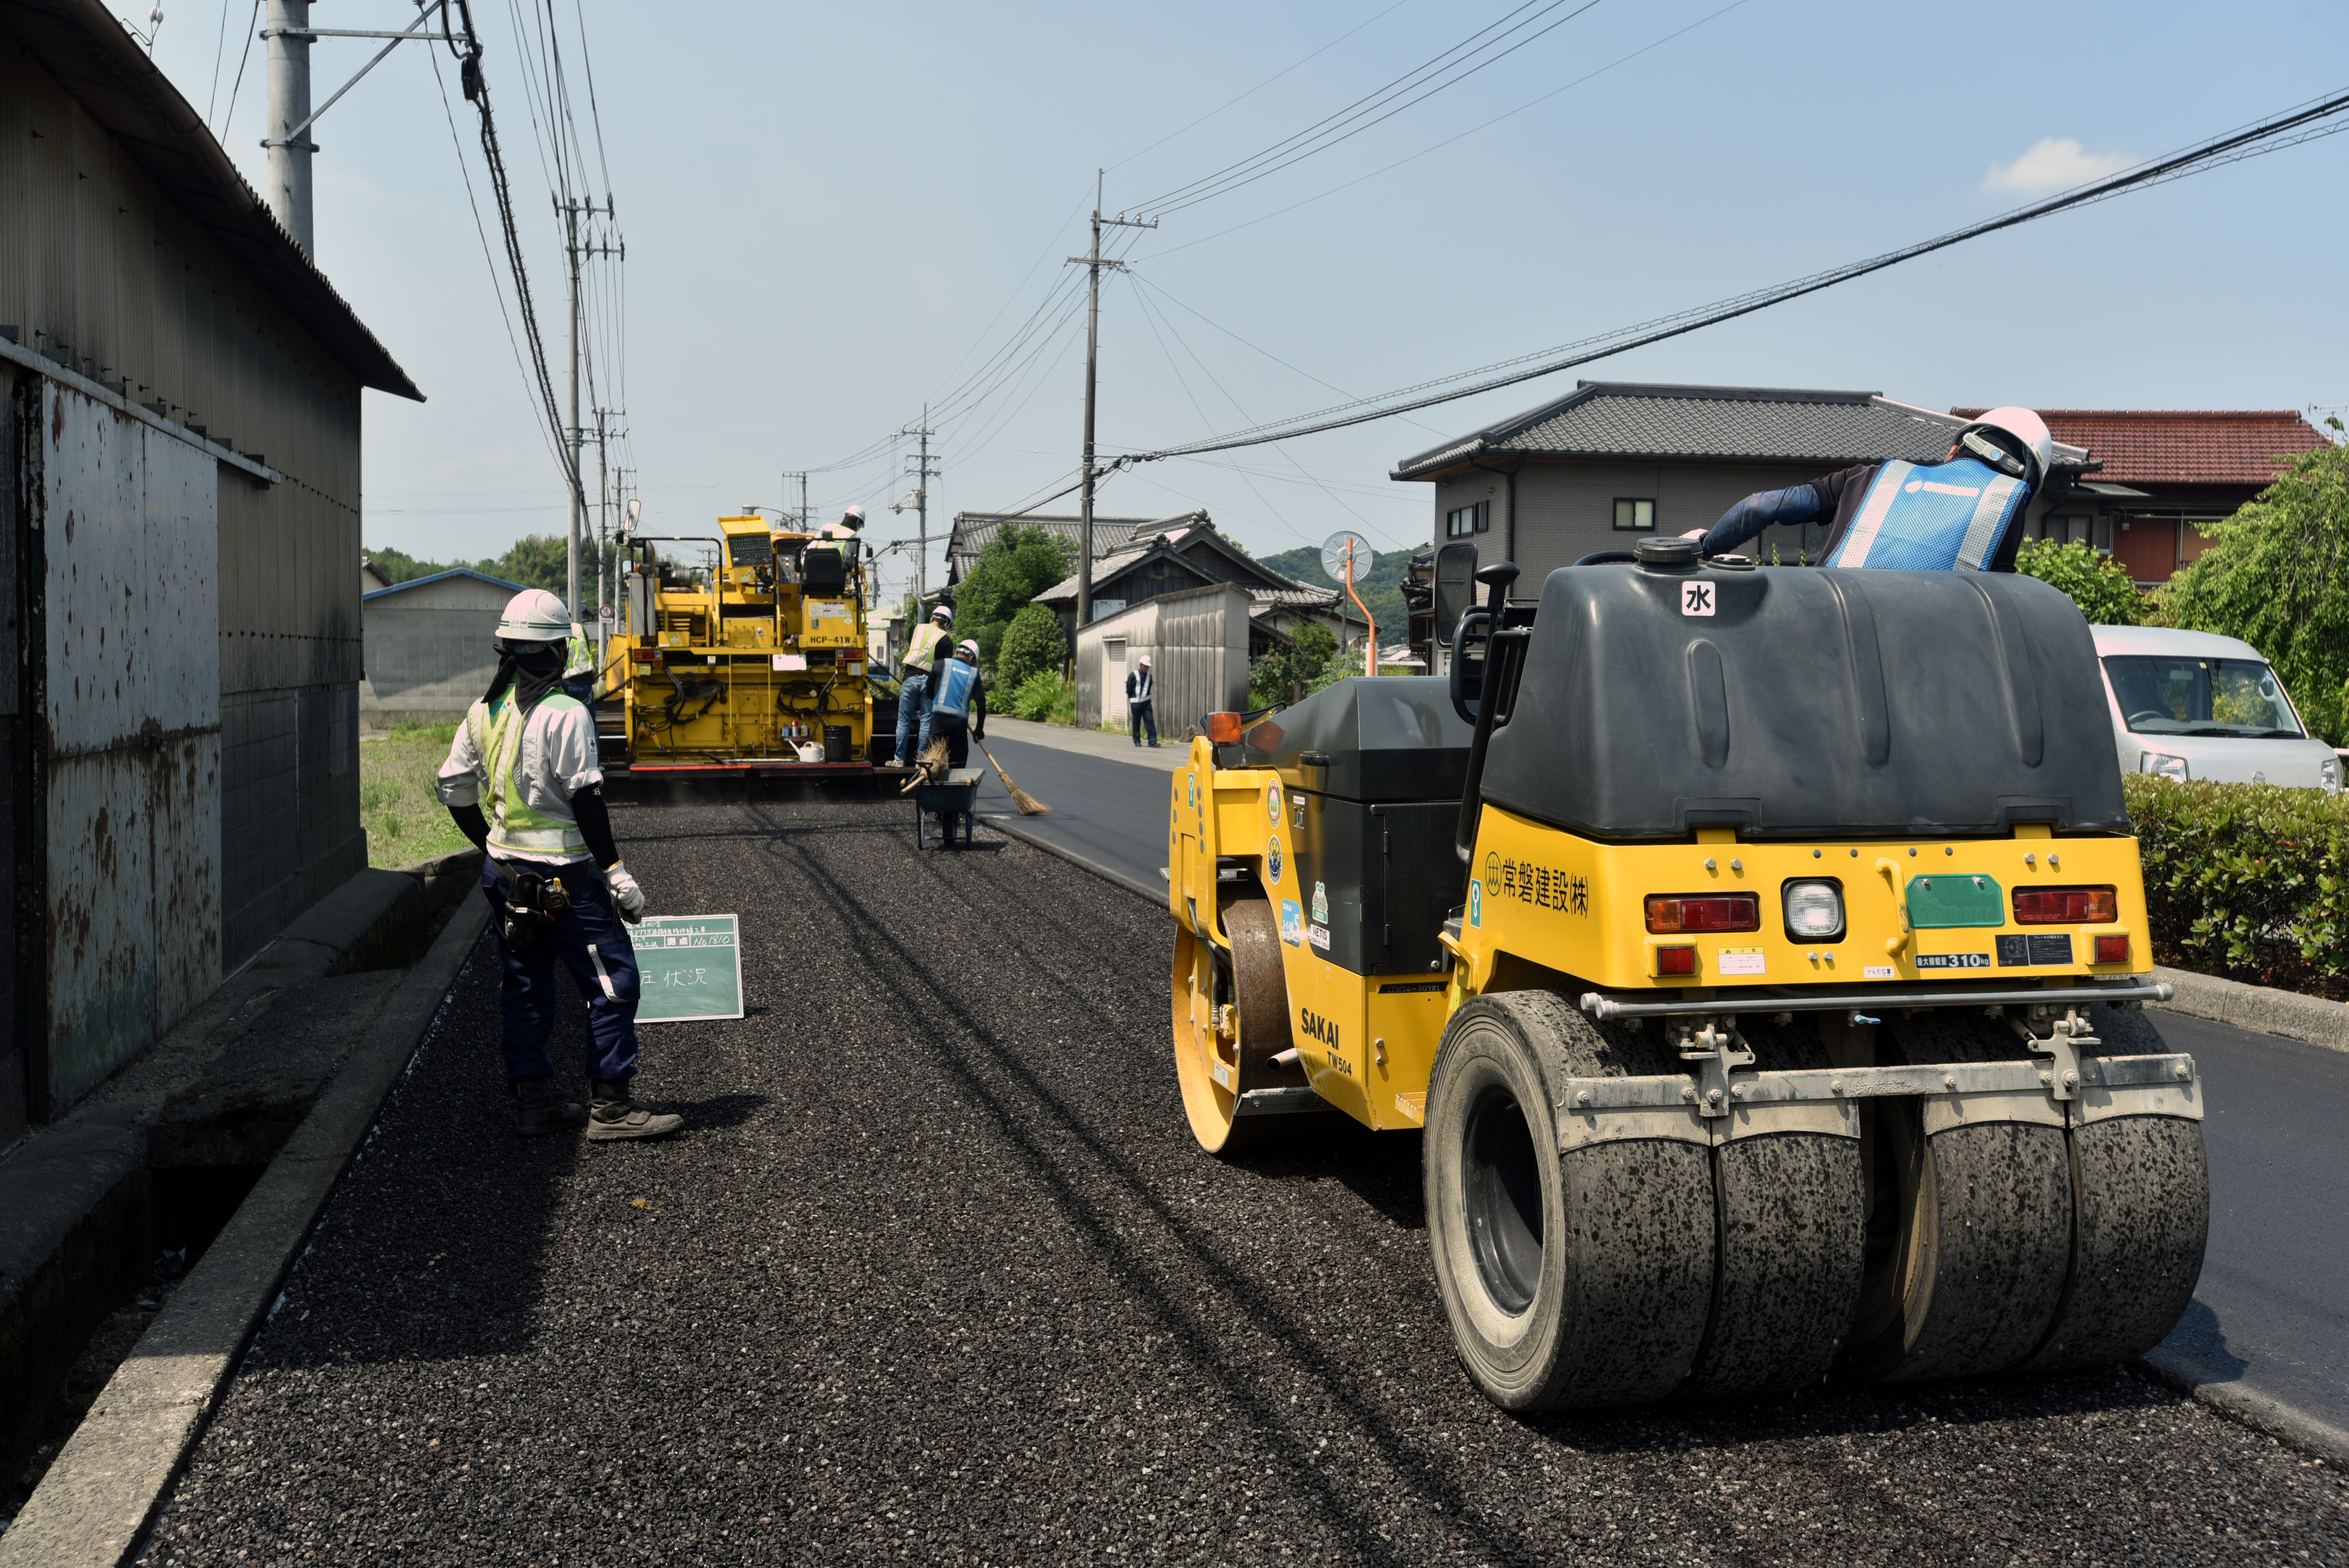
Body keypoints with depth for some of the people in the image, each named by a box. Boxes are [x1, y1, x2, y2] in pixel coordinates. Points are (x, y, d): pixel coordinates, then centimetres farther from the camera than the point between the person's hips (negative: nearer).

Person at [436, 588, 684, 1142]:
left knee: (526, 986, 15)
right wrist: (616, 871, -14)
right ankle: (610, 1106, 0)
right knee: (614, 981, -2)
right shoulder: (566, 714, -15)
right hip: (562, 877, -8)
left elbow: (453, 789, 14)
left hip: (506, 873, 8)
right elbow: (586, 799, -18)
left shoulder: (484, 712, 8)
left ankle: (534, 1099, 22)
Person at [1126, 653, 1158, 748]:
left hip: (1146, 702, 3)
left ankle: (1153, 741, -9)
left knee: (1150, 721, -6)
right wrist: (1133, 698, 7)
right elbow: (1129, 689, 0)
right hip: (1136, 703, -3)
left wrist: (1146, 697, 8)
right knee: (1137, 723, 4)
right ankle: (1137, 741, 13)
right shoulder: (1134, 675, -5)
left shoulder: (1149, 676, 8)